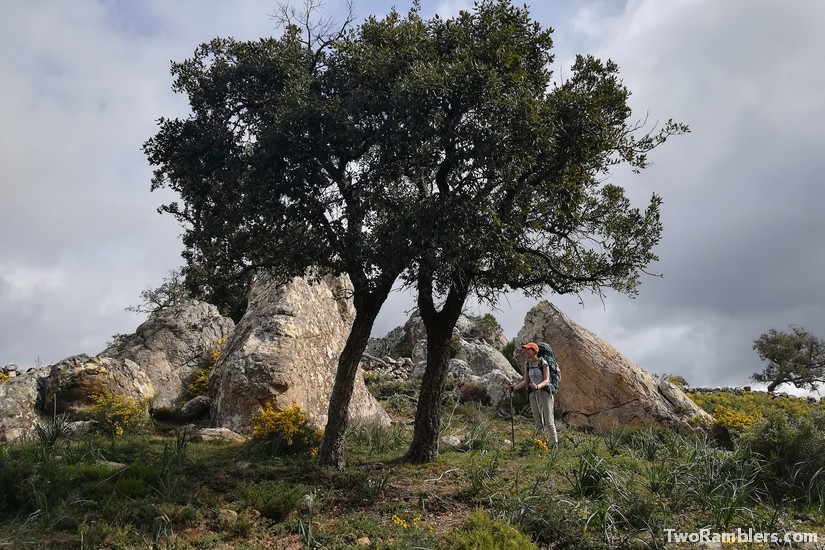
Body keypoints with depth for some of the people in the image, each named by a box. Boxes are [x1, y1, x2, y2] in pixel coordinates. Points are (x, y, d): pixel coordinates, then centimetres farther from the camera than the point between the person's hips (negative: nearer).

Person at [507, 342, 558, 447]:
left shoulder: (543, 363, -11)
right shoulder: (527, 364, 5)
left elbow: (546, 380, -17)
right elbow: (526, 381, 7)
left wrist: (538, 386, -36)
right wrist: (514, 387, -6)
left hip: (545, 392, -5)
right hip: (533, 394, 5)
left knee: (549, 422, -4)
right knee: (538, 423, 8)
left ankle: (555, 444, 5)